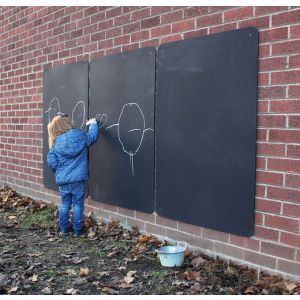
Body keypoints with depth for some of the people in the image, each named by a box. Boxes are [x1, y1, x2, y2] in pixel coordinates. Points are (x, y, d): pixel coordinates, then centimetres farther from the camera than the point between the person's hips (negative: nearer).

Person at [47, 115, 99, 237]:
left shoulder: (56, 143, -4)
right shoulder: (81, 136, -4)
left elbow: (51, 161, -7)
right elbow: (93, 136, 14)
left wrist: (59, 171, 10)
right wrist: (93, 124, 32)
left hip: (63, 180, 1)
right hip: (79, 179, -1)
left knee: (64, 204, 15)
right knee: (78, 205, 8)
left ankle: (64, 228, 23)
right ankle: (77, 230, 14)